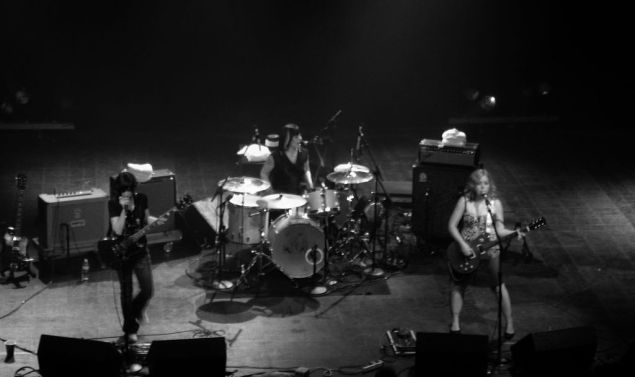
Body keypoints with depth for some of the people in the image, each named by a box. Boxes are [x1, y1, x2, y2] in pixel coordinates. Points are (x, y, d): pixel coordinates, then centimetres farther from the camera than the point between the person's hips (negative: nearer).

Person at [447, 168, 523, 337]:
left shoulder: (495, 203, -4)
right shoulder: (465, 201, -7)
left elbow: (500, 230, -4)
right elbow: (452, 225, -5)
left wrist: (514, 233, -23)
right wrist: (462, 244, -16)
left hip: (490, 247, -1)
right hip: (467, 249, 1)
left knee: (499, 285, -7)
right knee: (458, 285, 7)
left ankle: (509, 322, 3)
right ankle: (455, 322, 19)